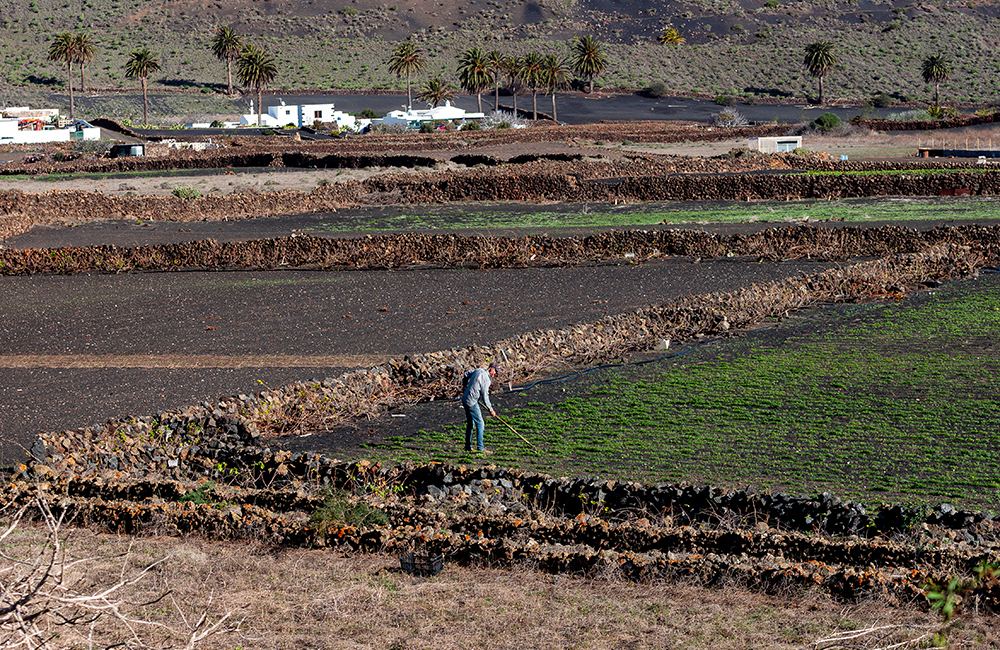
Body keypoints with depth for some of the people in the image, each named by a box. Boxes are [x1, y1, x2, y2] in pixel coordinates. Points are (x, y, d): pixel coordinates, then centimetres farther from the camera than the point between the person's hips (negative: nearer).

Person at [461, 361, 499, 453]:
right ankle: (480, 447, -8)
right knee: (480, 424, -7)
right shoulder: (486, 379, -17)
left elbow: (467, 374, 27)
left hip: (465, 400, 10)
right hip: (472, 403, -10)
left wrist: (466, 386, 43)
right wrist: (491, 410, -5)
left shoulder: (479, 370, 9)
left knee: (470, 424, 16)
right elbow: (485, 397, -16)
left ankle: (468, 446, 20)